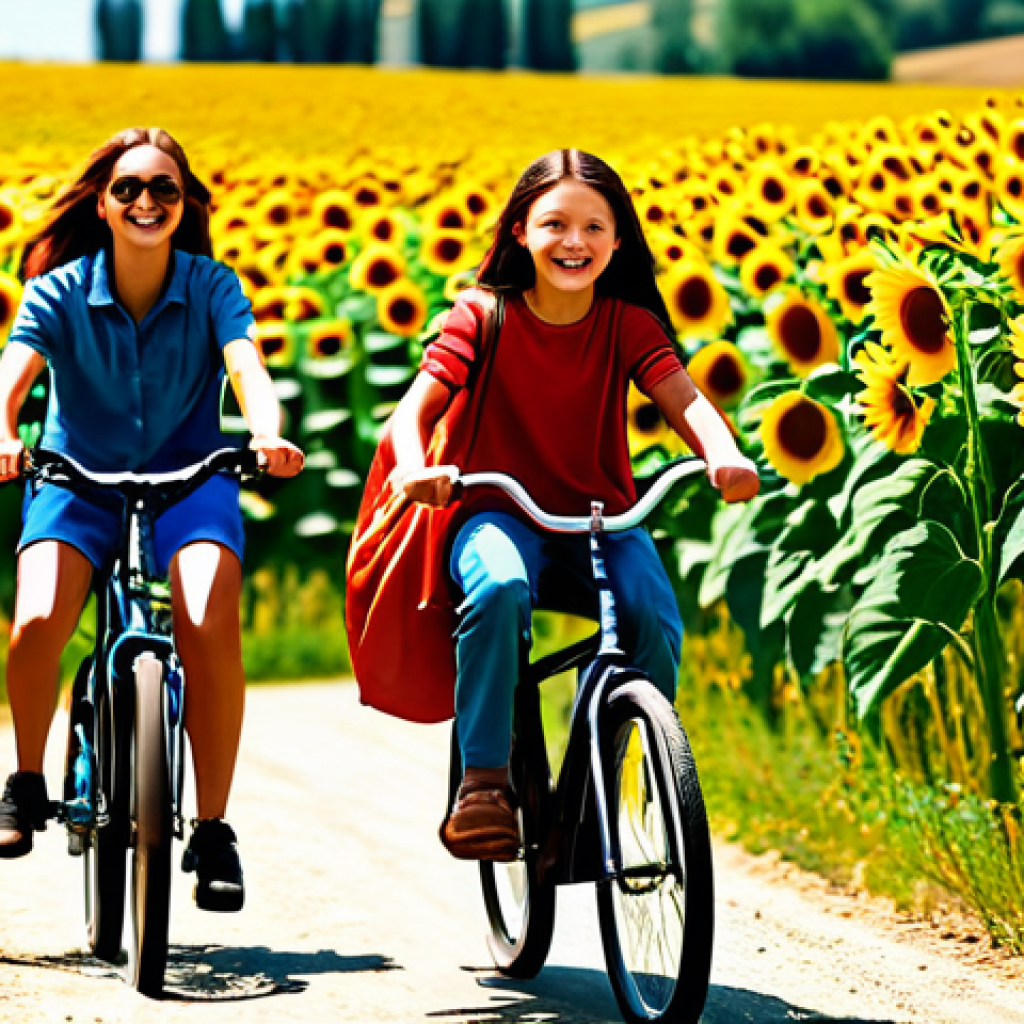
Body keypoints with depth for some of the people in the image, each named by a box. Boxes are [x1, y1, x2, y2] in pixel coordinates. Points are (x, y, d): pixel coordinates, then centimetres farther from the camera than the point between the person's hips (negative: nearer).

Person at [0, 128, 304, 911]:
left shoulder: (212, 287, -5)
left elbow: (247, 368, -22)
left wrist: (269, 435, -44)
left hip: (189, 480, 0)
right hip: (78, 482, 0)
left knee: (211, 627, -29)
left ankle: (212, 831, -14)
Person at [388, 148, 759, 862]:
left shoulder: (628, 322, 1)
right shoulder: (483, 316, -3)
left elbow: (683, 399, -13)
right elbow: (415, 407, -11)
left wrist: (724, 455, -36)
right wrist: (414, 467, -35)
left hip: (604, 518, 2)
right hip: (501, 512, -2)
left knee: (655, 615, -28)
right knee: (499, 587, -37)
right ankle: (483, 778, -29)